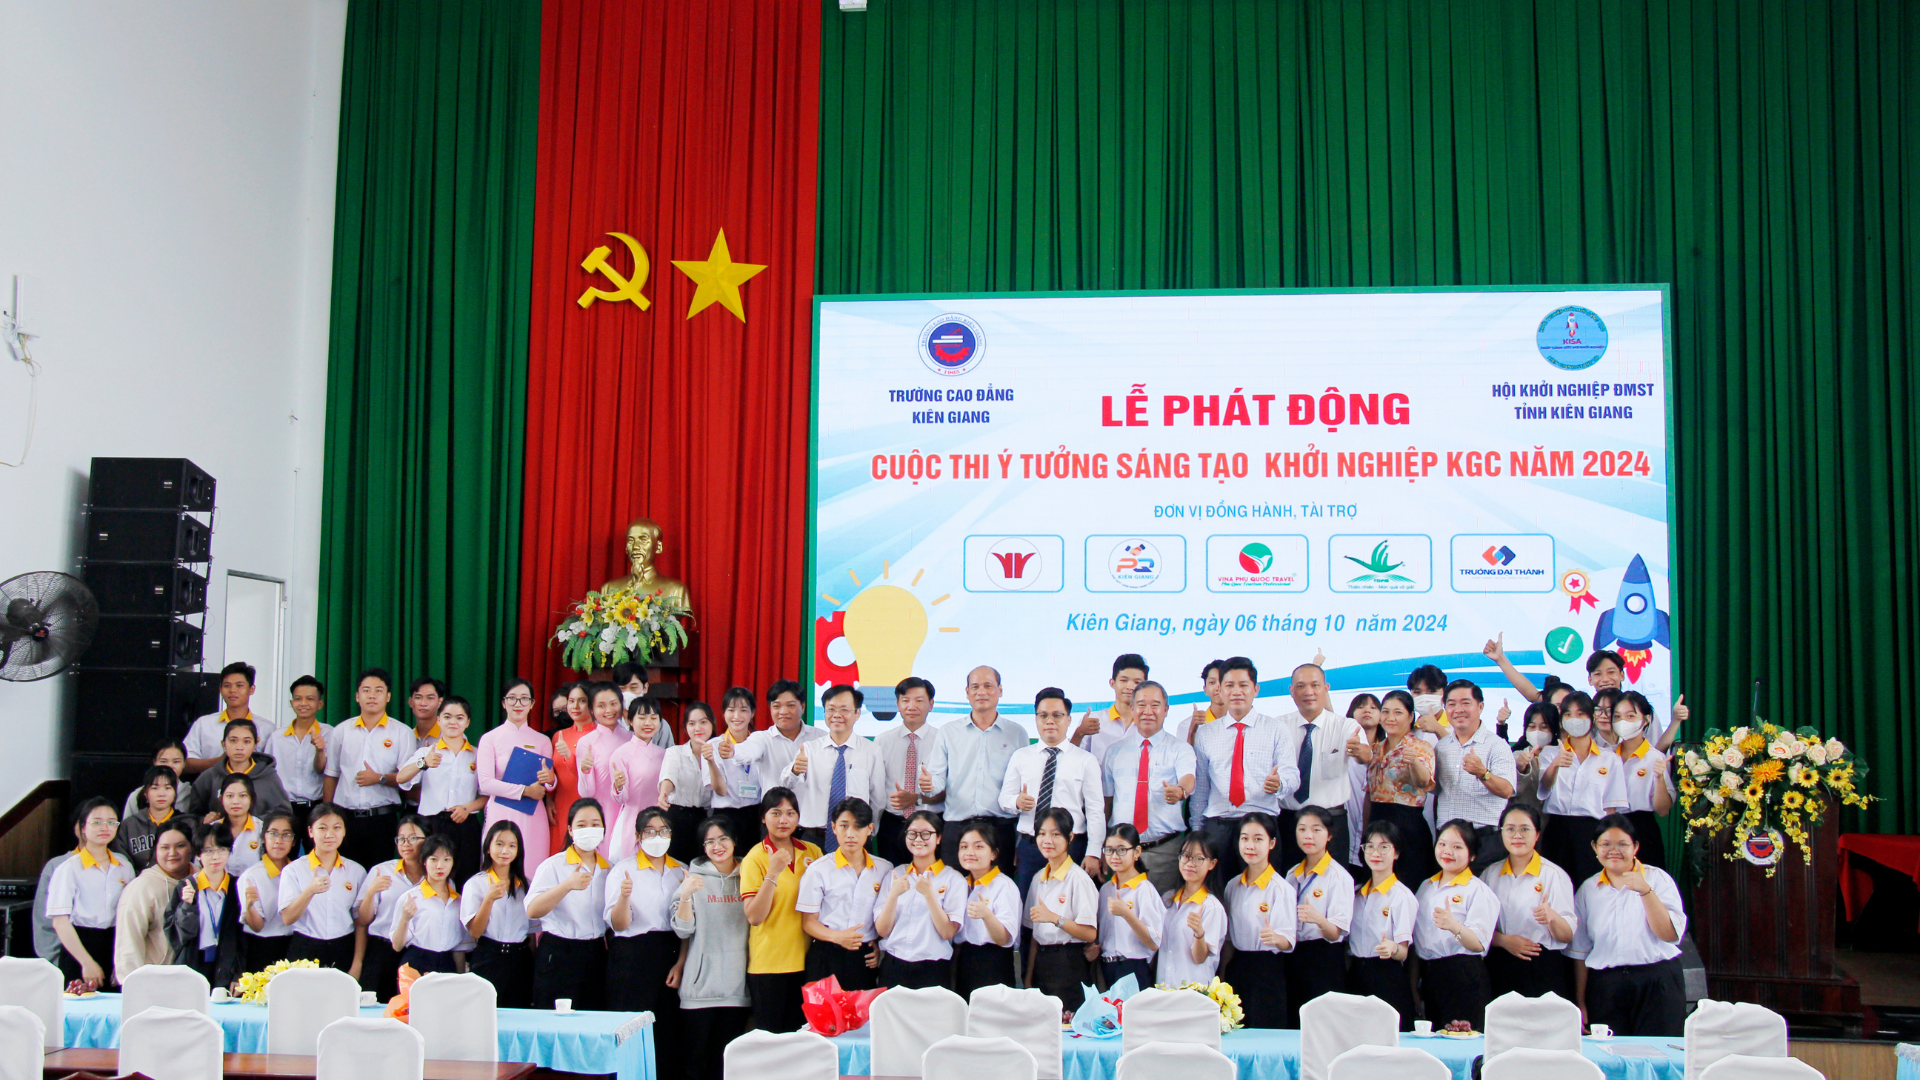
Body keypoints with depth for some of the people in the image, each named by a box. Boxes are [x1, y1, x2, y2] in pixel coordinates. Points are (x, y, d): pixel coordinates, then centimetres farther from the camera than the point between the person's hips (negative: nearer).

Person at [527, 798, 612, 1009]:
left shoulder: (609, 870, 11)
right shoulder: (553, 866, -3)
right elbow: (532, 911, -18)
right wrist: (567, 885, -30)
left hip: (596, 958, 4)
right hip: (559, 955, -4)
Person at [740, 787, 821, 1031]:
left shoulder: (812, 852, 7)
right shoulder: (755, 859, -5)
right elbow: (754, 917, -14)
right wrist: (773, 873, -22)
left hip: (805, 959, 4)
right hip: (769, 964, -4)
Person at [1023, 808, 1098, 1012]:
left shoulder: (1078, 878, -9)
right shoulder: (1038, 879, 13)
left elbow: (1090, 933, -14)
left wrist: (1055, 918, -25)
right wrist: (1028, 978, 12)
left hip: (1069, 965, -6)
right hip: (1041, 965, 6)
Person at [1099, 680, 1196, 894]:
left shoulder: (1180, 748, 4)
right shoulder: (1115, 751, 13)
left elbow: (1189, 779, -16)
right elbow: (1106, 799, 12)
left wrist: (1180, 791, -41)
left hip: (1165, 851, -2)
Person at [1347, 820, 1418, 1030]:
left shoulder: (1402, 895, -5)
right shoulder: (1358, 894, 14)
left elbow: (1403, 952, -10)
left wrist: (1392, 948, -30)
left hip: (1387, 979, -5)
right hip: (1357, 978, 5)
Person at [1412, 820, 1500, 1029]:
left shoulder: (1478, 890, -4)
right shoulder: (1426, 887, 16)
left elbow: (1478, 944, -16)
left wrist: (1454, 927, -36)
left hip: (1463, 978, -6)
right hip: (1430, 978, 6)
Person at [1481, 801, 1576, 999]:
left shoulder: (1554, 875, -1)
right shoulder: (1489, 874, 10)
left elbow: (1567, 936, -6)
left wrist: (1552, 918, -27)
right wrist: (1504, 940, -11)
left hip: (1542, 970, -3)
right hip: (1500, 970, 3)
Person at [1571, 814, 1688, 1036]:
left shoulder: (1658, 878, 3)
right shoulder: (1588, 889, 10)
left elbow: (1671, 934, -9)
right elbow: (1580, 951, 11)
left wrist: (1646, 891, -18)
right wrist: (1580, 1004, 10)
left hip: (1657, 983, -2)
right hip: (1605, 988, 2)